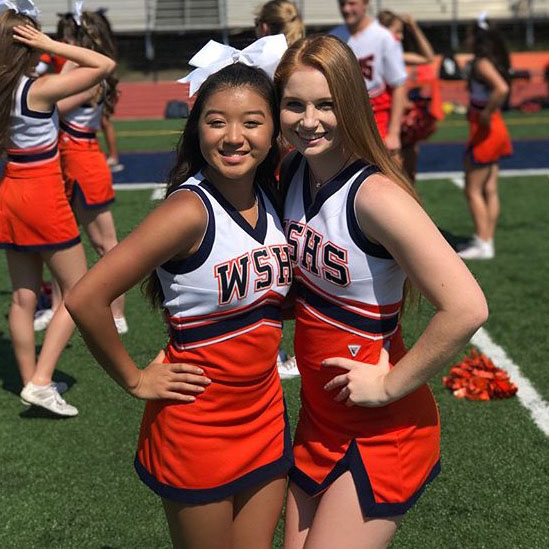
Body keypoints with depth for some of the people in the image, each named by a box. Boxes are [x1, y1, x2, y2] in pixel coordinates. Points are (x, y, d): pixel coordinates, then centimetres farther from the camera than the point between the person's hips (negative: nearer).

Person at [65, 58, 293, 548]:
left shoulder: (272, 195, 0)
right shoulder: (191, 210, -22)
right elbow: (85, 300, -27)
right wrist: (135, 380, -14)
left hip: (264, 411, 6)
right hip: (197, 424, -6)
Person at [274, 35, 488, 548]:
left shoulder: (375, 195, -25)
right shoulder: (292, 173, -1)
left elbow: (465, 307, -30)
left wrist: (390, 384, -20)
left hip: (380, 433, -7)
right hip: (319, 419, 7)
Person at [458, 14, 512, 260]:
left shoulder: (482, 63, -17)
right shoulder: (490, 61, 10)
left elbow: (502, 89, -34)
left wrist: (486, 115, -25)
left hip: (485, 130, -9)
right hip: (495, 130, 9)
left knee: (473, 190, -2)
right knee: (489, 190, 11)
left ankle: (482, 245, 1)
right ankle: (488, 241, 16)